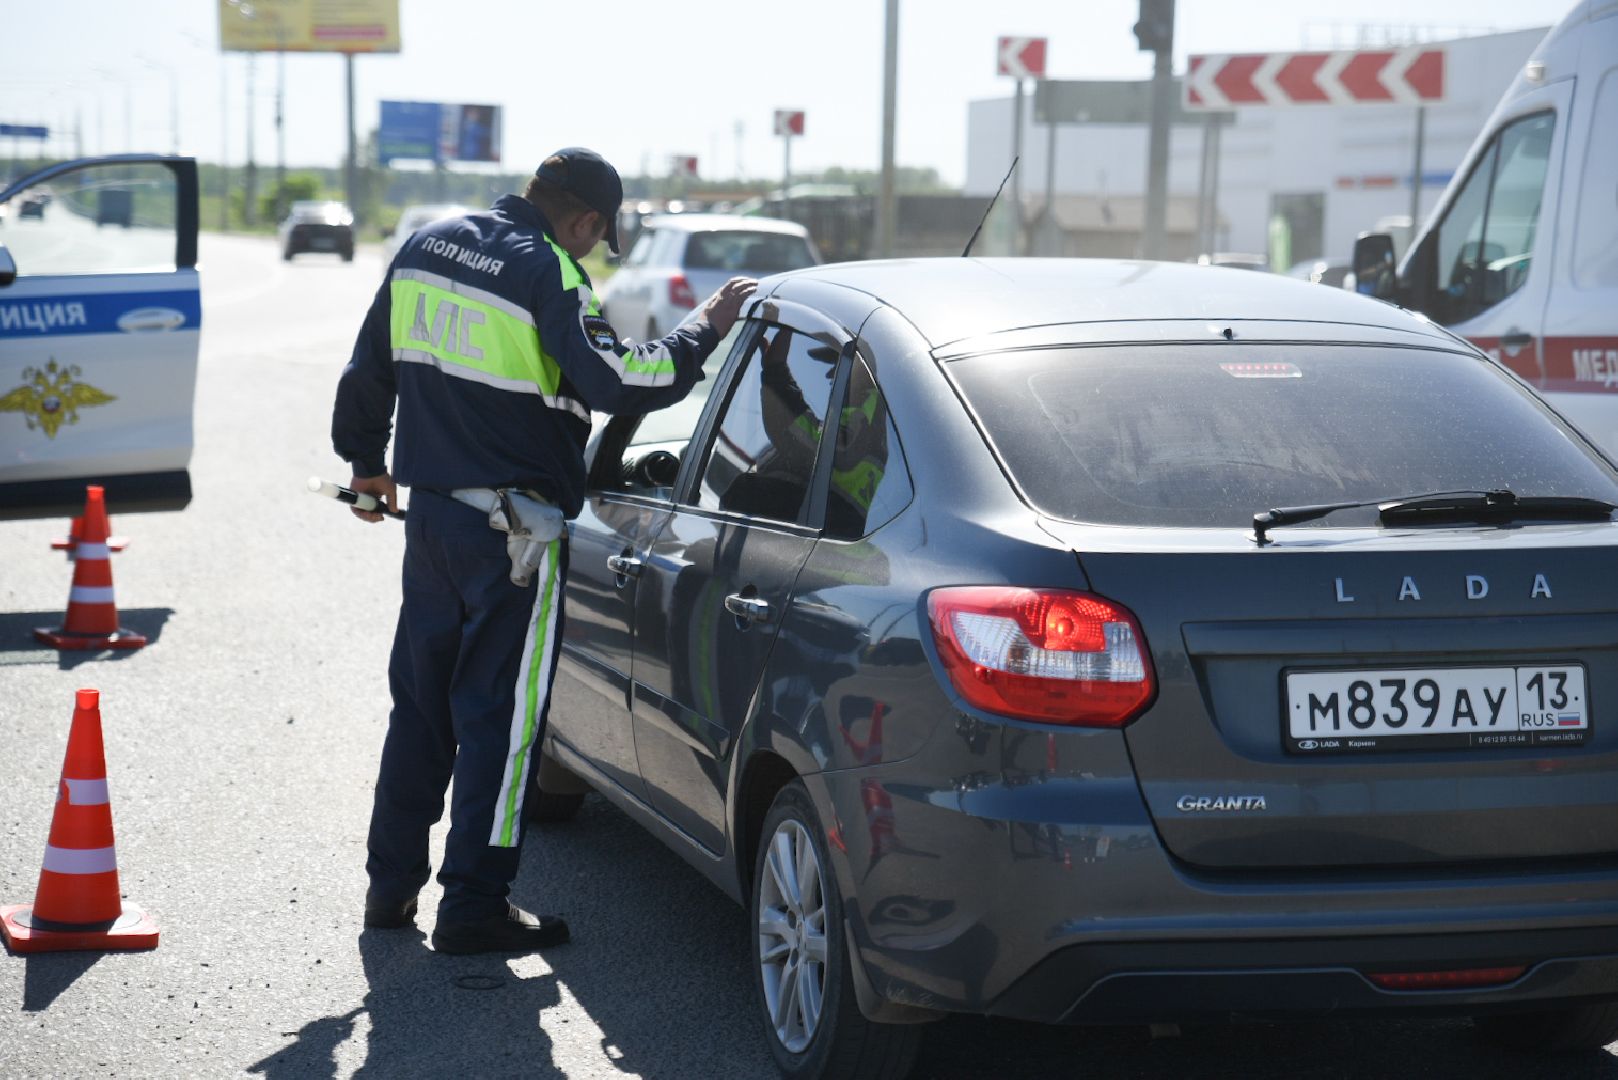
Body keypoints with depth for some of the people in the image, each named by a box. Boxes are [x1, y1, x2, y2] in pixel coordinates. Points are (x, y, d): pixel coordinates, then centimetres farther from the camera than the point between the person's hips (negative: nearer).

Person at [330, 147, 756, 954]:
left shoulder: (425, 249, 9)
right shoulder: (546, 274, -16)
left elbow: (368, 368, 18)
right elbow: (615, 382, -24)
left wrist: (365, 461, 32)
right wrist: (705, 330, -13)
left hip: (430, 510, 7)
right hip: (511, 529, -7)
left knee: (420, 702, 17)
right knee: (499, 715, 1)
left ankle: (391, 883, 24)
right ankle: (474, 904, 4)